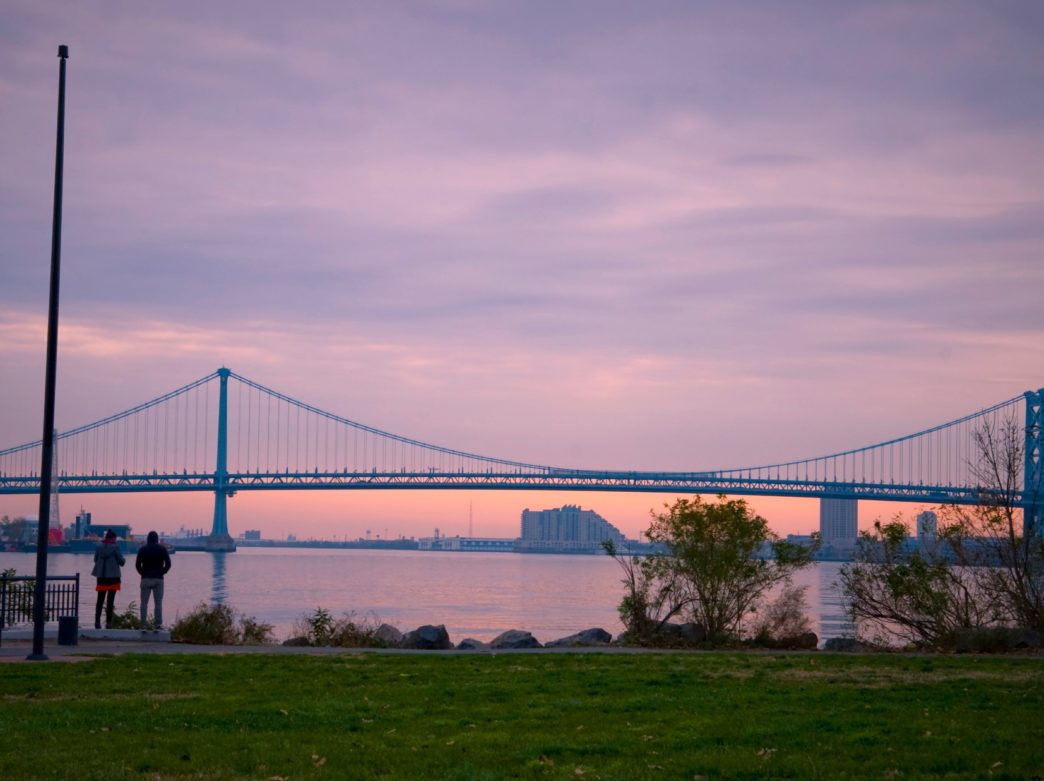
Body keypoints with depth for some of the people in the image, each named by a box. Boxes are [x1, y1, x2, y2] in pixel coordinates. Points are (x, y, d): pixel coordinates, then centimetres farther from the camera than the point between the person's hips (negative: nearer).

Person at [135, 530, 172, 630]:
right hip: (158, 579, 0)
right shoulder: (162, 549, 2)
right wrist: (162, 572, 7)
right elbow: (168, 564, -4)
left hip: (146, 579, 0)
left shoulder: (142, 549, 3)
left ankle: (143, 625, -1)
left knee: (144, 603, 3)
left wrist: (143, 573, 10)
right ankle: (158, 624, -9)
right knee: (158, 603, 0)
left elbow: (137, 565, -1)